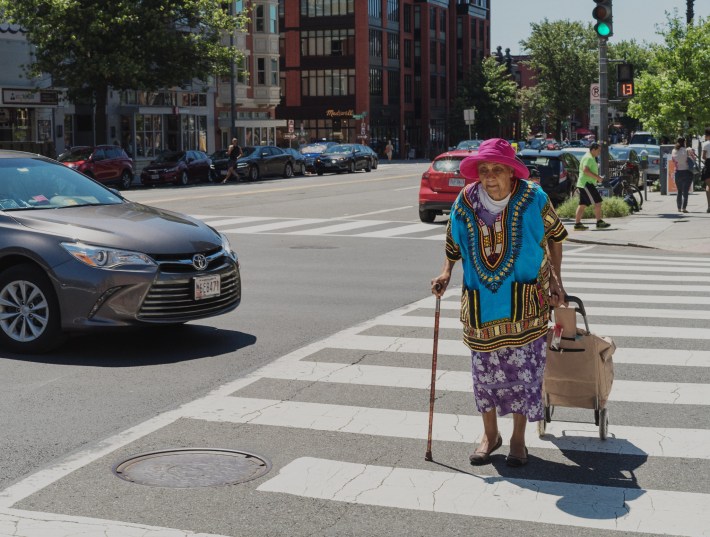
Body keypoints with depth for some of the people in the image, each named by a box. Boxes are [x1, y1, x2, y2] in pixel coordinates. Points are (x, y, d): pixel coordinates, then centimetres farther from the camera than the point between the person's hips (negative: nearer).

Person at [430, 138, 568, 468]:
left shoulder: (532, 199, -8)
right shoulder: (465, 203, -3)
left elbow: (554, 236, 6)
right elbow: (453, 246, 11)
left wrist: (555, 279, 0)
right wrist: (445, 274, -5)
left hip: (525, 302, -2)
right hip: (480, 301, 2)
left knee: (522, 366, 1)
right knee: (484, 366, 9)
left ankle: (518, 438, 17)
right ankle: (490, 434, 28)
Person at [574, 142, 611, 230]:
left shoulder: (591, 158, 20)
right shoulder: (588, 158, -14)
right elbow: (585, 170, -27)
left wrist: (597, 177, 18)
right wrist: (597, 177, -24)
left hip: (583, 184, 11)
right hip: (586, 184, -11)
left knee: (582, 205, 9)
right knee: (597, 202, -9)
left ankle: (577, 224, 8)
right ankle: (599, 222, -5)